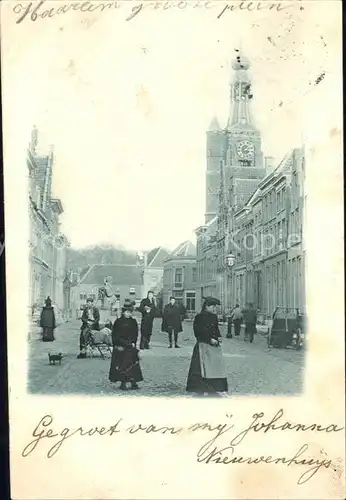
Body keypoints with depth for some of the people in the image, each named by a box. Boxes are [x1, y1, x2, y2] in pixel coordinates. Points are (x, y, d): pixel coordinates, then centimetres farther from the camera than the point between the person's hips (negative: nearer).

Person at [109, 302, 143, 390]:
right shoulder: (118, 322, -1)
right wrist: (117, 345, -9)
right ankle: (123, 382, 4)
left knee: (133, 364, -2)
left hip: (131, 347, 3)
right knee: (121, 365, -3)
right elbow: (114, 335, -1)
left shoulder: (133, 322, 9)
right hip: (120, 347, -3)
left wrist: (133, 343, -3)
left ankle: (133, 382, 1)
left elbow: (135, 334, 11)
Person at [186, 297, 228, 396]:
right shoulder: (200, 317, -10)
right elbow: (198, 333, -13)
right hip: (204, 345, -7)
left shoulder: (214, 317, 12)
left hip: (214, 345, 7)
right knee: (205, 366, -6)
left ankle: (217, 388, 11)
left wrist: (218, 337, 2)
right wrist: (210, 339, -17)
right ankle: (203, 389, 0)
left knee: (217, 365, 5)